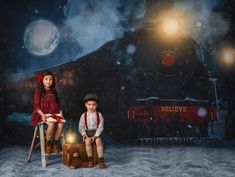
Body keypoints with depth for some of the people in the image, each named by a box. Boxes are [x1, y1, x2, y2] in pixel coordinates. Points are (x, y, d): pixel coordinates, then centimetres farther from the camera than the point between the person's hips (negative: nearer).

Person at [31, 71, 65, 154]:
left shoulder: (54, 92, 16)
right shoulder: (39, 91, 2)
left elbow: (58, 104, 19)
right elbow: (36, 105, -3)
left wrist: (60, 112, 2)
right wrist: (42, 114, -16)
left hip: (54, 113, 5)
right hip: (43, 113, -5)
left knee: (61, 124, -24)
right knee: (52, 123, -33)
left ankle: (55, 144, -7)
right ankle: (48, 145, -14)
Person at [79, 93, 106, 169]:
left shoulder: (99, 115, 0)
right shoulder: (84, 115, 4)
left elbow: (100, 127, -4)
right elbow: (81, 127, 5)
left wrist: (95, 136, -16)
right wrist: (84, 134, -12)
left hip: (96, 132, -1)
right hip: (87, 132, 1)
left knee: (99, 141, -29)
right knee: (87, 141, -30)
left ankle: (101, 161, -25)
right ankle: (90, 160, -20)